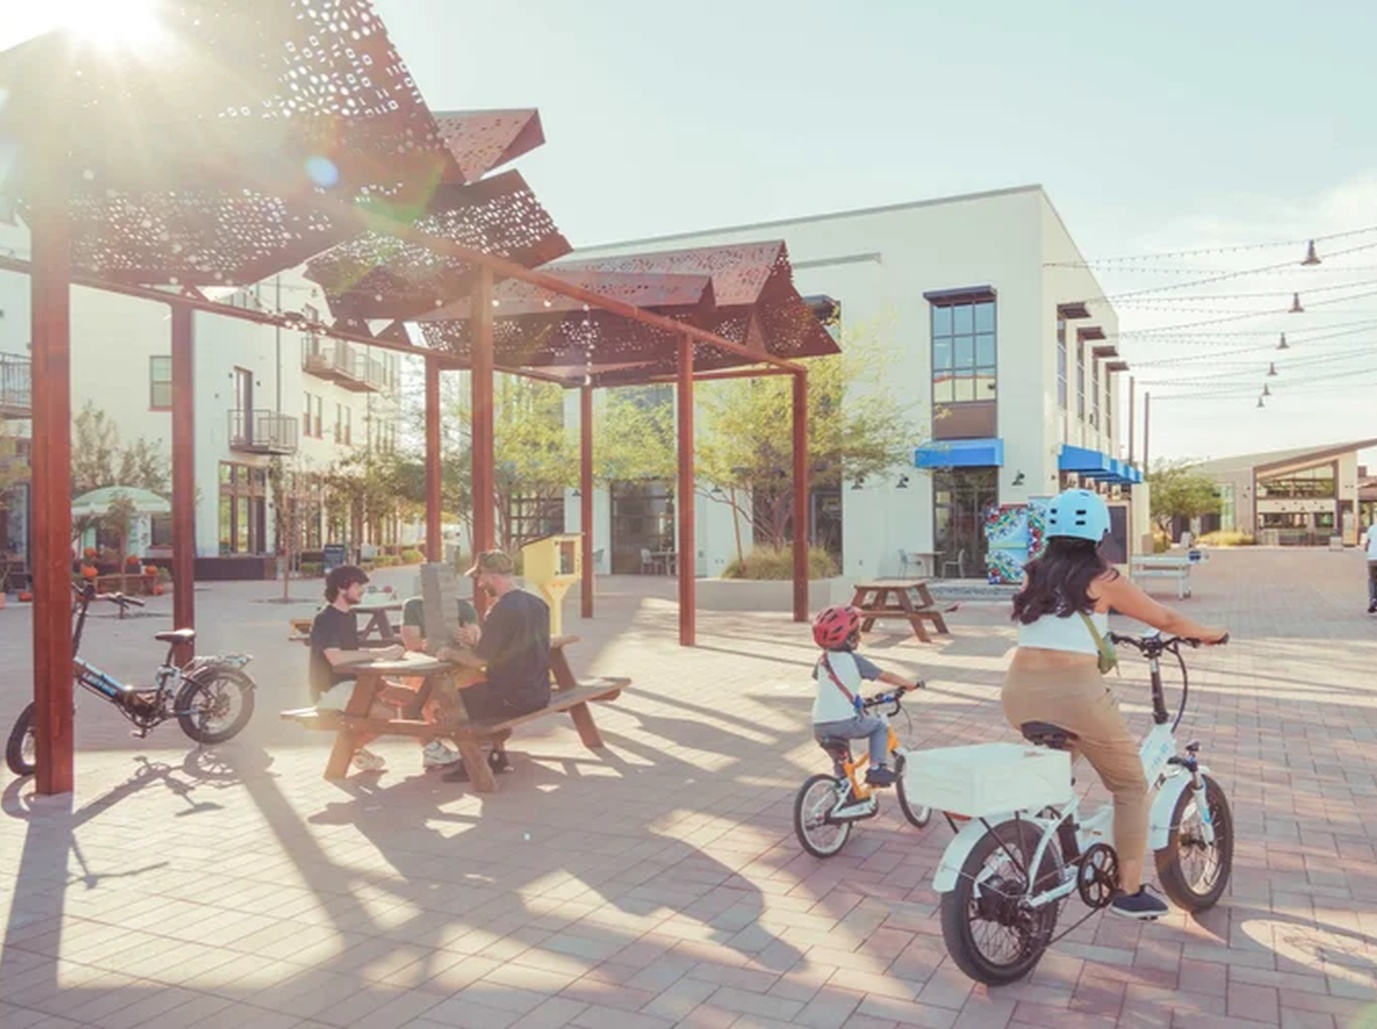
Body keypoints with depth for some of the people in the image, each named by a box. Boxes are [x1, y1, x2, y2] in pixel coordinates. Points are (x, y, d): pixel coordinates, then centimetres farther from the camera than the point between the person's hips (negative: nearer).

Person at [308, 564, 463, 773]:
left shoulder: (349, 615, 14)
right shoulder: (324, 619, -15)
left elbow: (351, 654, 11)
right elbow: (335, 657, -30)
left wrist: (385, 653, -7)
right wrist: (381, 653, -29)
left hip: (353, 681, 9)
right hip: (331, 689, -9)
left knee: (409, 696, -3)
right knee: (387, 713, -25)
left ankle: (431, 751, -1)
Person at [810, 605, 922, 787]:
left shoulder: (823, 660, 13)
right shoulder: (853, 660, -3)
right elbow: (885, 676, 1)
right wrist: (910, 685, 15)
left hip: (819, 728, 6)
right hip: (845, 723, -6)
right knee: (880, 724, 18)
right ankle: (876, 768, 10)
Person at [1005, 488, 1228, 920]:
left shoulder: (1033, 575, 13)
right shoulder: (1102, 581, 1)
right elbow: (1167, 620, 14)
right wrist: (1209, 634, 33)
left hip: (1019, 694, 5)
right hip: (1075, 692, -5)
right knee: (1131, 787, 17)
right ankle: (1129, 891, 19)